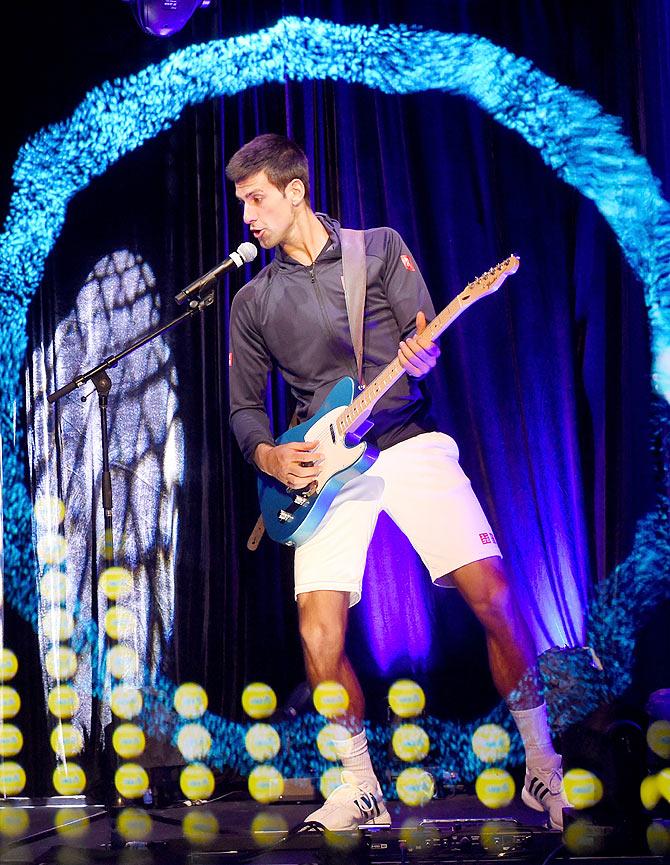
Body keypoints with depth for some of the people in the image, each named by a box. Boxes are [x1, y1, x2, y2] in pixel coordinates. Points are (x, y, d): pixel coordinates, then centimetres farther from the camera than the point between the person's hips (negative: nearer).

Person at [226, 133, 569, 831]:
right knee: (318, 635, -14)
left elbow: (428, 336, 2)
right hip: (319, 463, 2)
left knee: (493, 597, -13)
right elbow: (244, 406, 15)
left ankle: (542, 768, 4)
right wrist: (267, 456, -5)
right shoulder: (253, 301, 12)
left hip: (410, 441, -2)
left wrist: (423, 357, -22)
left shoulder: (379, 247, 7)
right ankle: (361, 788, 5)